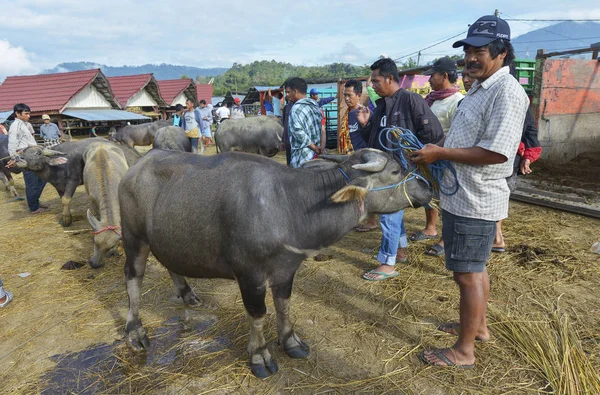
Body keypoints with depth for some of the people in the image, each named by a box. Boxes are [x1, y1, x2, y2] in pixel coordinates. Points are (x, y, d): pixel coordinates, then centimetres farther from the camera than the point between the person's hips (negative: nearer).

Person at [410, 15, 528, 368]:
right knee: (476, 268, 21)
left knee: (468, 273, 0)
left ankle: (464, 351, 16)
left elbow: (497, 152, -26)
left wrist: (440, 153, -21)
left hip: (475, 202, -10)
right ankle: (478, 326, 40)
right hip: (464, 196, 10)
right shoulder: (481, 88, 15)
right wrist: (436, 152, 8)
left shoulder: (507, 92, -17)